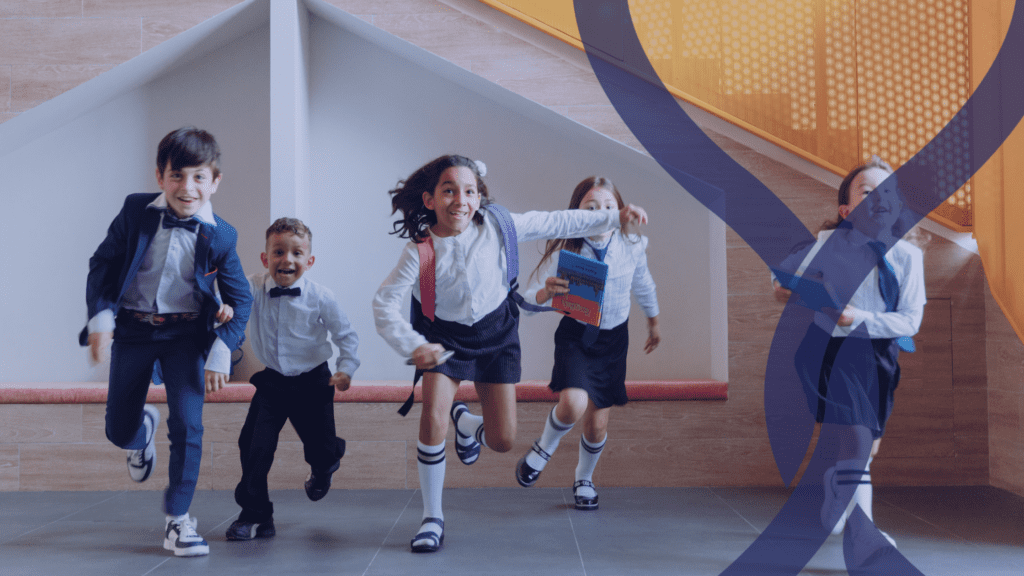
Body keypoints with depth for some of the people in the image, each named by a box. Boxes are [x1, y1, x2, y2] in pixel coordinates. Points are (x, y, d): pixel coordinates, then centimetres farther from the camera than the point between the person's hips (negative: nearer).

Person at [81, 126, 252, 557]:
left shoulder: (219, 236, -9)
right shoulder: (136, 212, -7)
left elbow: (240, 297, -2)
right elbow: (102, 265, -1)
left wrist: (222, 350, -12)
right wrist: (100, 316, -13)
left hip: (185, 335, -1)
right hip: (132, 330, 1)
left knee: (187, 424, -13)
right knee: (118, 431, 9)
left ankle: (178, 518, 4)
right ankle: (143, 431, 49)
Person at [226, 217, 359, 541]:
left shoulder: (321, 298, -14)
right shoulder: (254, 290, -12)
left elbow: (345, 335, -2)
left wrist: (346, 368, -11)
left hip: (312, 383, -1)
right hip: (272, 382, 1)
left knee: (320, 449, 7)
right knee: (254, 447, -9)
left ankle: (325, 465, 49)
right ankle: (255, 516, 7)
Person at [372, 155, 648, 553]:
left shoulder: (495, 225, -17)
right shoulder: (420, 251, -21)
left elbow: (556, 224, -8)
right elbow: (384, 302, -20)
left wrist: (615, 218, -6)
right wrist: (413, 346, -33)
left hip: (496, 334, 2)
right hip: (445, 337, -1)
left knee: (502, 441, -1)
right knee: (433, 418, -21)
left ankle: (466, 423, 40)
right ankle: (432, 517, -1)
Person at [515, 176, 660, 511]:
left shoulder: (632, 246, -10)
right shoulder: (564, 251, -19)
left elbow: (643, 285, 11)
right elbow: (528, 300, -16)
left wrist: (653, 323, 25)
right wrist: (546, 292, -39)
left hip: (613, 339, 3)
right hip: (575, 336, -2)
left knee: (597, 424, 8)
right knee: (573, 404, -27)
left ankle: (584, 480, 38)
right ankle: (543, 448, 7)